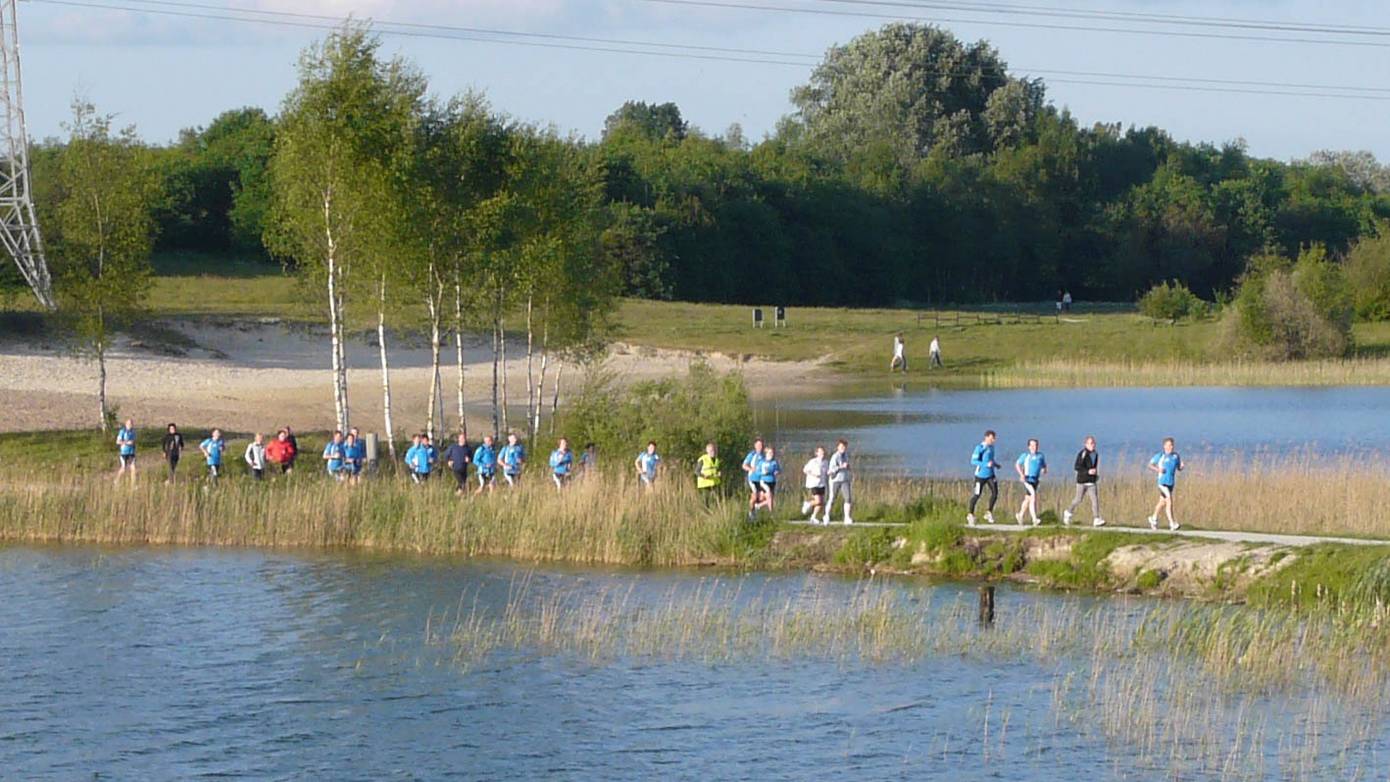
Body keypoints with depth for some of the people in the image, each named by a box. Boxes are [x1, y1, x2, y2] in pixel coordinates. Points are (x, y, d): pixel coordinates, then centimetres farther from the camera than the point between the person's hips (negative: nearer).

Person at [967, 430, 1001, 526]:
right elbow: (973, 461, -20)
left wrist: (995, 464, 7)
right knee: (976, 495, 2)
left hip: (990, 475, 6)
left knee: (995, 492, -11)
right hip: (981, 475, -6)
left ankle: (989, 512, 2)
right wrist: (986, 464, -28)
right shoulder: (979, 448, -15)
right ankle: (970, 514, 18)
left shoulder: (991, 447, 7)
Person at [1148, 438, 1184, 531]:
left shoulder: (1176, 456, 7)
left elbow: (1179, 469, 15)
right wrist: (1157, 469, -16)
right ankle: (1172, 523, -14)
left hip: (1171, 483, 6)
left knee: (1162, 502, 17)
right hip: (1163, 482, -6)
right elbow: (1150, 465, 1)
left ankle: (1153, 519, 36)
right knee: (1169, 501, -14)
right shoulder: (1160, 456, -6)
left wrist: (1181, 467, -8)